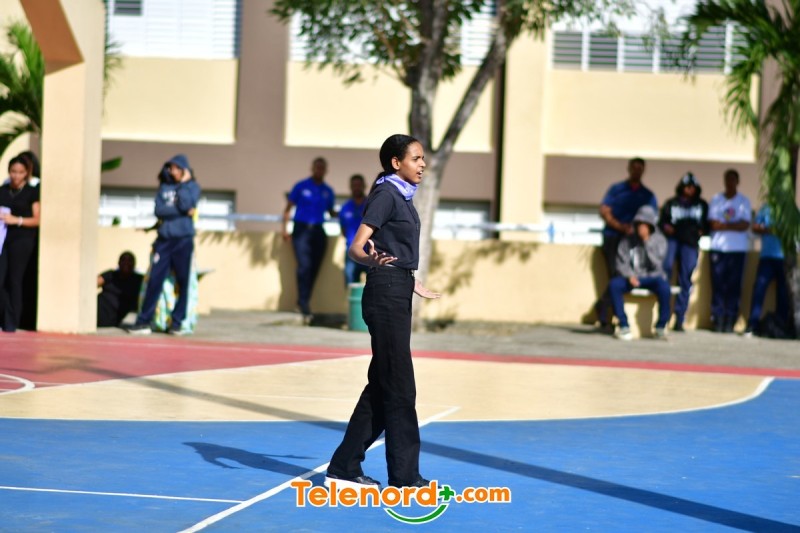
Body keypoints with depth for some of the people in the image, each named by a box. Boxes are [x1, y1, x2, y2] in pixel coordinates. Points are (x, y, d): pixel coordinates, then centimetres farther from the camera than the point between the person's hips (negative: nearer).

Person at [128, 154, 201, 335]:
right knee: (155, 280, -3)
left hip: (183, 240, -2)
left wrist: (183, 184, -5)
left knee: (183, 282, -1)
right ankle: (143, 322, -1)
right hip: (164, 240, 2)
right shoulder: (164, 187, 13)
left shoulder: (192, 187, 6)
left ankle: (177, 323, 5)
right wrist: (182, 211, -10)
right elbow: (159, 210, -2)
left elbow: (186, 204, -13)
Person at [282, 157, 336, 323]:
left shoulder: (327, 191, 13)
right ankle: (305, 307, -16)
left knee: (314, 268, 1)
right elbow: (288, 208, 5)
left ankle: (303, 302, 14)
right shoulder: (301, 186, 3)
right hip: (301, 229, -4)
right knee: (304, 266, -16)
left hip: (318, 231, 4)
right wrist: (285, 229, -6)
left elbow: (331, 212, 22)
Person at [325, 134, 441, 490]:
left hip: (398, 296, 10)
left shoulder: (402, 198, 16)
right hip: (385, 294, -10)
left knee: (381, 387, 10)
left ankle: (344, 468, 15)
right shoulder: (386, 195, -11)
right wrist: (372, 260, -40)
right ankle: (404, 475, -3)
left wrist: (415, 286, 37)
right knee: (400, 389, -7)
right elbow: (356, 247, -18)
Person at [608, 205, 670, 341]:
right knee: (613, 285, -29)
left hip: (652, 277, -1)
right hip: (632, 277, 1)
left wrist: (647, 243, -17)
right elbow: (621, 262, 1)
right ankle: (624, 325, -20)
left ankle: (661, 327, -17)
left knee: (664, 287, -35)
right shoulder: (628, 240, 3)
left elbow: (656, 263, -11)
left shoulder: (659, 240, 0)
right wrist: (629, 276, -18)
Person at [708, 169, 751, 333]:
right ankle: (717, 319, -3)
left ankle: (730, 321, -3)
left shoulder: (744, 201, 7)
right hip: (718, 247, 0)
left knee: (734, 285, -4)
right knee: (718, 284, -4)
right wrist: (734, 225, -6)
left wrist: (723, 225, -8)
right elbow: (713, 224, 0)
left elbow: (745, 225, -4)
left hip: (738, 249, 0)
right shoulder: (716, 199, 9)